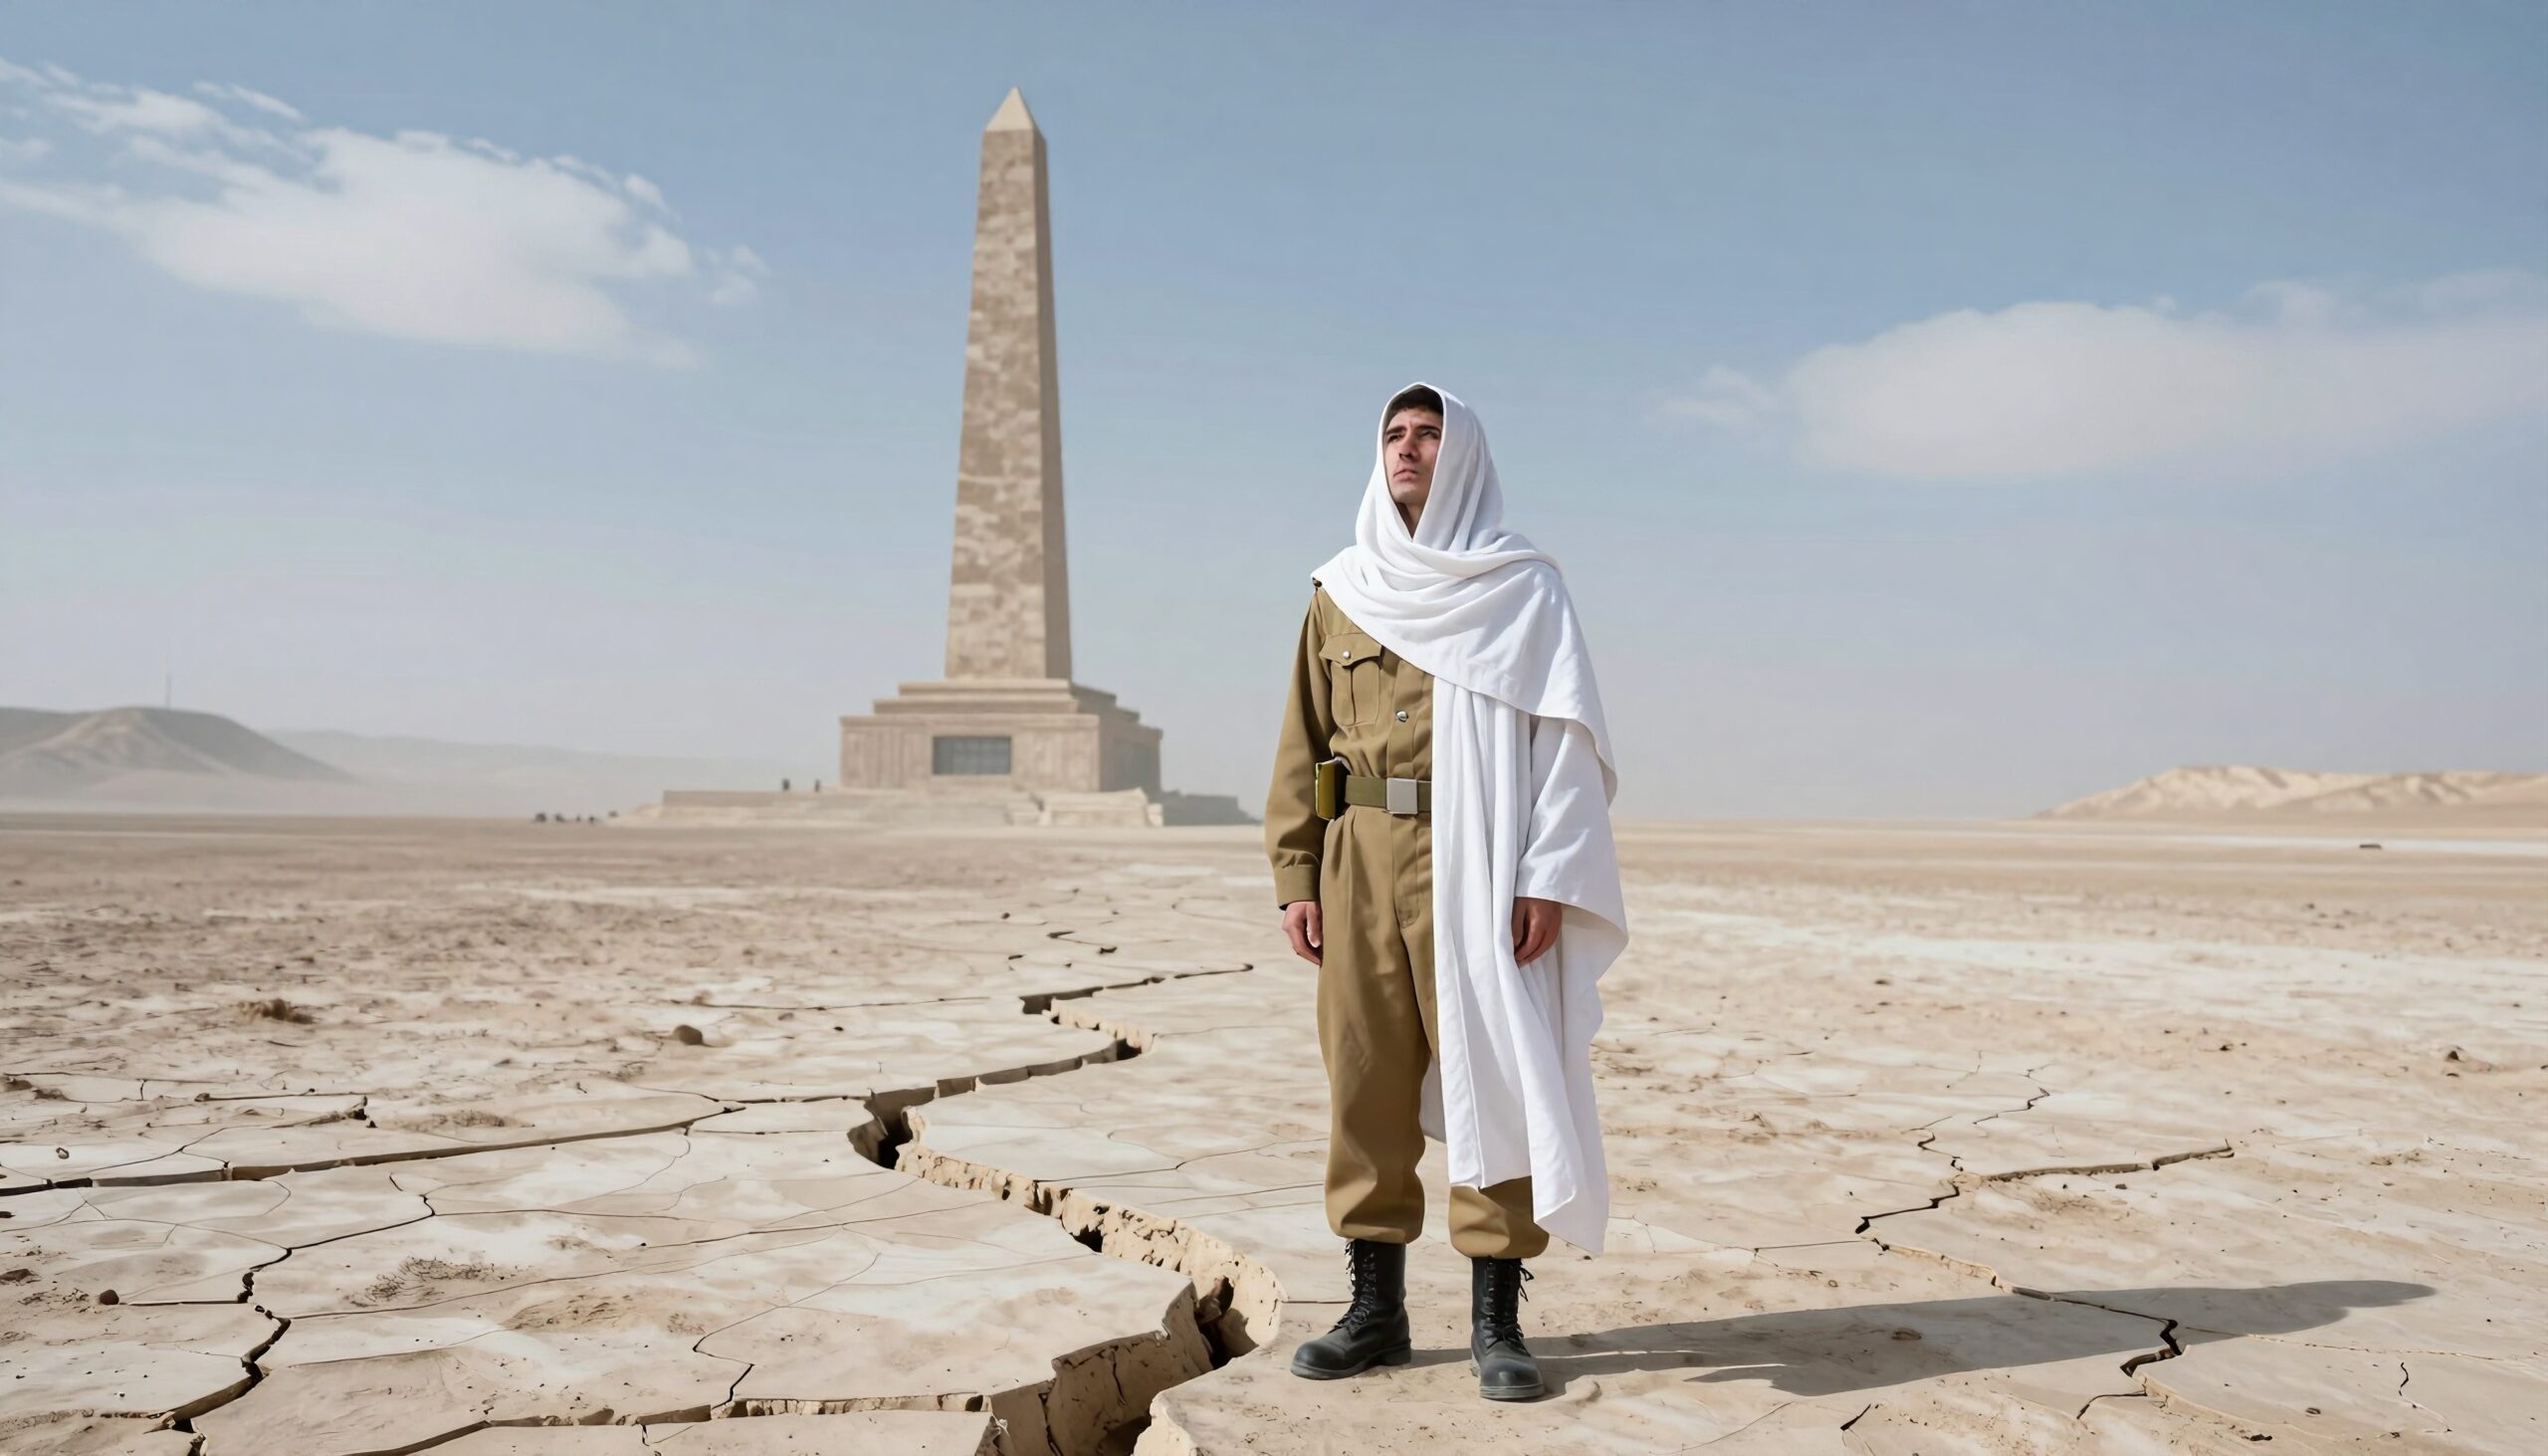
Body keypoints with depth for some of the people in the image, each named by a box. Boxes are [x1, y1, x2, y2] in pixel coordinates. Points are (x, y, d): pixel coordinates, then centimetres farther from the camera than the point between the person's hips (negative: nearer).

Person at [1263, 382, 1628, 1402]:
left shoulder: (1524, 590, 3)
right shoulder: (1341, 590, 14)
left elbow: (1566, 741, -4)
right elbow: (1304, 742, 13)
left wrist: (1546, 880, -13)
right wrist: (1296, 875, 5)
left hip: (1473, 859, -3)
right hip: (1360, 858, 4)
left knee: (1490, 1077, -2)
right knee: (1364, 1082, 6)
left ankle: (1496, 1321, 9)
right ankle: (1376, 1308, 18)